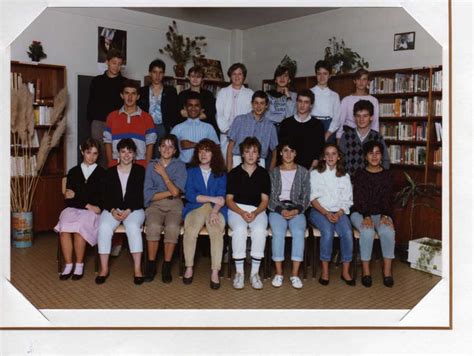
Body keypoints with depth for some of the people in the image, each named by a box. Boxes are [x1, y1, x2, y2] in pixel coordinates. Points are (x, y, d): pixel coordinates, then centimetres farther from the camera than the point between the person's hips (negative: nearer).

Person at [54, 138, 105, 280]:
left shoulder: (102, 173, 10)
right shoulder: (73, 171, 15)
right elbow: (68, 199, 7)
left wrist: (77, 196, -1)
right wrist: (87, 204, -7)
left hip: (92, 211, -2)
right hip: (73, 209, 2)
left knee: (79, 227, -32)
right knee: (64, 229, -29)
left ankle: (79, 265, -15)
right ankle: (68, 265, -15)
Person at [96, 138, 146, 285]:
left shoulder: (140, 171, 4)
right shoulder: (110, 172, 12)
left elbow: (140, 195, -3)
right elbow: (105, 196, 6)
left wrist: (128, 211, -16)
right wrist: (112, 210, -13)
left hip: (134, 209, -2)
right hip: (112, 209, 2)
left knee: (133, 227, -34)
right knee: (104, 227, -28)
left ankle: (137, 269, -29)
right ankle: (104, 268, -20)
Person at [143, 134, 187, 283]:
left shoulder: (180, 166, 7)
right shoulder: (151, 165, 10)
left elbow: (176, 191, -7)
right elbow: (148, 195, 2)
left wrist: (163, 173, -6)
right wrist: (169, 192, -4)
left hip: (174, 205, 0)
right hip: (155, 205, 1)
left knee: (172, 227, -31)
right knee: (153, 226, -31)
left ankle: (167, 266, -16)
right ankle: (151, 265, -14)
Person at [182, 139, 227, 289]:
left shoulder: (221, 173, 15)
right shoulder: (191, 171, 15)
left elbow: (222, 197, 2)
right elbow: (190, 195, 1)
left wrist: (214, 211, -17)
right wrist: (212, 198, -7)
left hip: (216, 209, 0)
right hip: (195, 208, 0)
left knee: (216, 231, -32)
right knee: (190, 230, -31)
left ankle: (215, 272, -29)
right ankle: (189, 267, -17)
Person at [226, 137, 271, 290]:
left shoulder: (263, 173, 8)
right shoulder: (234, 173, 6)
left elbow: (265, 200, 5)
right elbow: (229, 199, 3)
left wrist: (255, 213, -14)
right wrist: (242, 213, -14)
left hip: (257, 210, 1)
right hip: (236, 209, 0)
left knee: (259, 230, -31)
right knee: (239, 230, -33)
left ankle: (255, 273, -20)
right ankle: (239, 272, -20)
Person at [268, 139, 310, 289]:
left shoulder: (303, 172, 11)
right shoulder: (273, 172, 11)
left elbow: (306, 197, 7)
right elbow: (270, 197, 5)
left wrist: (296, 210, -10)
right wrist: (281, 210, -12)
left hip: (296, 210, 0)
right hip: (277, 209, 0)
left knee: (298, 232, -30)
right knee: (278, 232, -30)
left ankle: (295, 274, -25)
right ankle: (278, 273, -22)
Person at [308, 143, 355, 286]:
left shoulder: (344, 176, 15)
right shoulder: (315, 174, 7)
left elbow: (346, 200, 9)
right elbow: (313, 198, -1)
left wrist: (338, 214, -10)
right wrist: (326, 213, -14)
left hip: (339, 212, 2)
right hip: (319, 211, -2)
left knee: (347, 232, -27)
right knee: (328, 231, -32)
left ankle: (345, 271, -16)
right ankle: (325, 270, -23)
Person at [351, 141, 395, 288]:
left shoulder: (387, 175, 8)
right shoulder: (360, 174, 3)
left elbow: (387, 198, 0)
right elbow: (359, 198, -7)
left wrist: (385, 215, -18)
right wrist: (366, 216, -22)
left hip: (381, 213, 2)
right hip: (360, 213, -1)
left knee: (388, 231, -30)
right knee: (367, 232, -32)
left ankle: (387, 270, -20)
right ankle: (365, 270, -22)